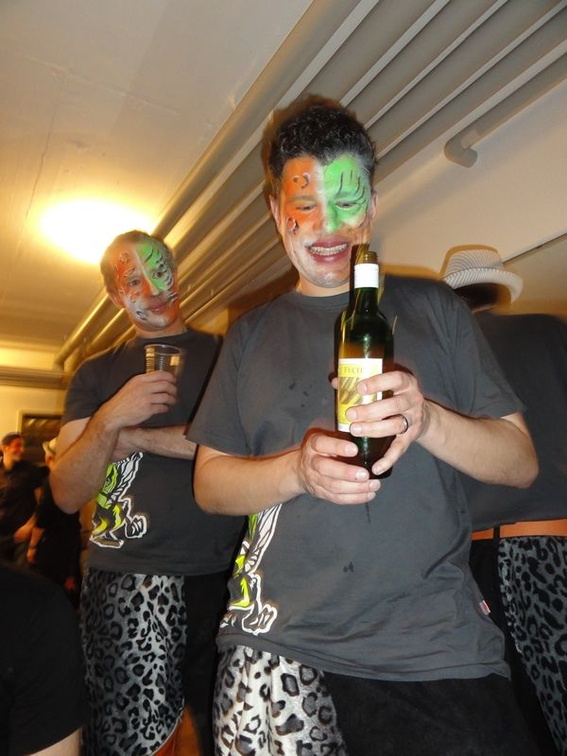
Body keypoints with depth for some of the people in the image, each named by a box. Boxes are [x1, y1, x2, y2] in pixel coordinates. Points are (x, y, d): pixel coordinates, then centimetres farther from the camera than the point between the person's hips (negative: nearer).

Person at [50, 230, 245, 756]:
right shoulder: (96, 374, 12)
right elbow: (66, 495, 6)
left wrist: (137, 437, -7)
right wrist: (109, 421, -13)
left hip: (223, 577, 0)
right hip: (122, 586, 1)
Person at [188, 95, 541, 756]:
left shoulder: (430, 307, 5)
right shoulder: (251, 334, 8)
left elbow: (521, 463, 2)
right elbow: (209, 483, 4)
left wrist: (426, 420, -18)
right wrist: (298, 469, -15)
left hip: (437, 643, 0)